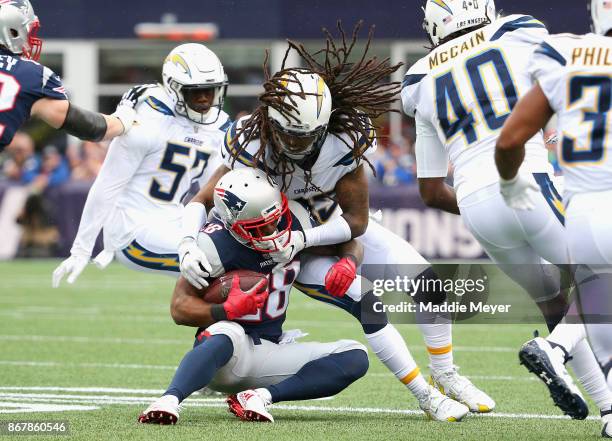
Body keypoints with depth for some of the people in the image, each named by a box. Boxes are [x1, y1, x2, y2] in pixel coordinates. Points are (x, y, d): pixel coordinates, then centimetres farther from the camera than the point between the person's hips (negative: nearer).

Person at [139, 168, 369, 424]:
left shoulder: (294, 219, -5)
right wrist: (227, 310, -32)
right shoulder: (214, 244, -18)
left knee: (355, 358, -14)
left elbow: (350, 245, 10)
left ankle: (261, 395, -25)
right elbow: (180, 308, -15)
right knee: (229, 334, -42)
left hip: (272, 352, 6)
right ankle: (169, 400, -57)